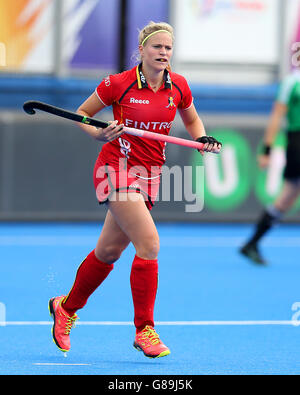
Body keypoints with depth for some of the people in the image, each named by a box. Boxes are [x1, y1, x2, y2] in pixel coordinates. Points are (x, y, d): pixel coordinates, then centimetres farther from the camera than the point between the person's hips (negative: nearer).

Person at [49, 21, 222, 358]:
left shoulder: (178, 86, 2)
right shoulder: (118, 84, -11)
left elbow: (192, 120, 20)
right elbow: (82, 113, 1)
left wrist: (203, 140, 1)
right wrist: (99, 134, -18)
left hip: (148, 174, 6)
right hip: (117, 168, -6)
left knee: (109, 251, 14)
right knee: (149, 242, -20)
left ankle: (66, 306, 37)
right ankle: (144, 330, -13)